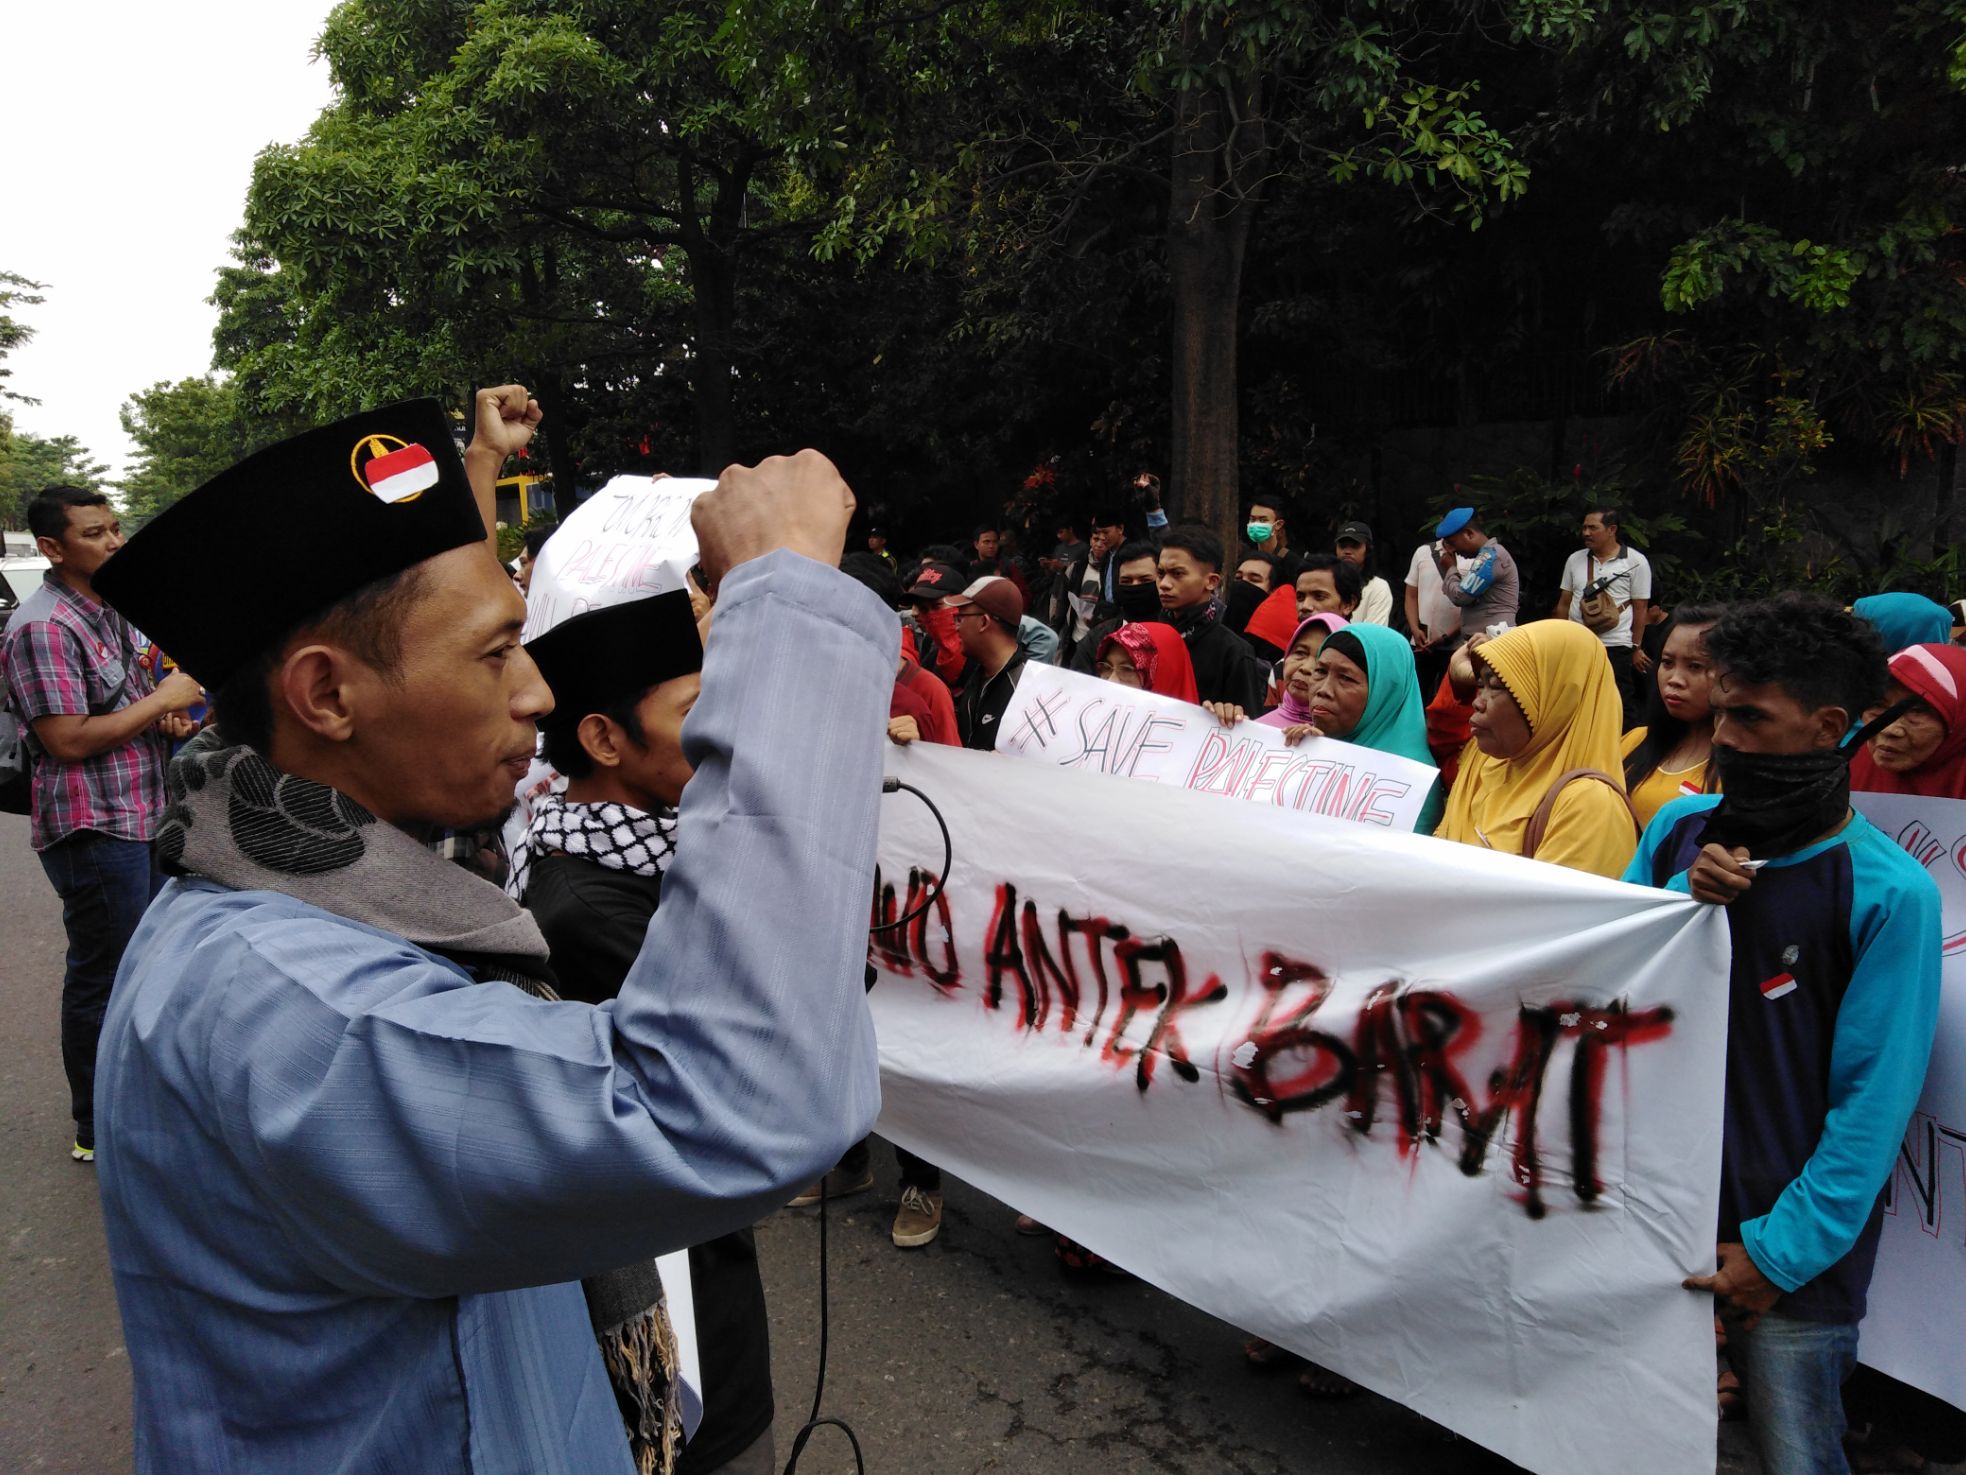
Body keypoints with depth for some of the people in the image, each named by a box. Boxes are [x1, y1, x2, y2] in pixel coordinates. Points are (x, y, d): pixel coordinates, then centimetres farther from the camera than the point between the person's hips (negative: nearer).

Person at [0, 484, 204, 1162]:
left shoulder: (110, 612, 12)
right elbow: (68, 739, -24)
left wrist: (169, 719, 4)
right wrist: (161, 700, -16)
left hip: (143, 819, 10)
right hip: (92, 830, -10)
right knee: (103, 979, 2)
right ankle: (98, 1130, 17)